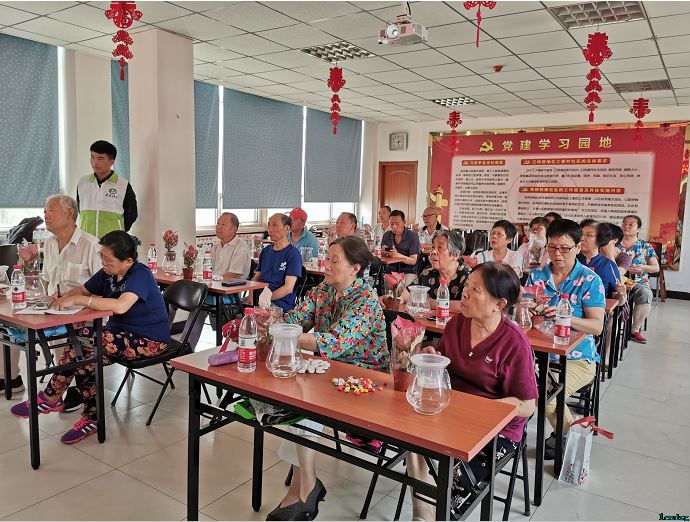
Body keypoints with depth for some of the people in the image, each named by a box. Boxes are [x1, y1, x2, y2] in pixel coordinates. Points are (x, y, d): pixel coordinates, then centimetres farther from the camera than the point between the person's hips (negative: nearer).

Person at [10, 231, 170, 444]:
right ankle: (91, 418, -3)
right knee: (84, 358, -17)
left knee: (84, 340, -22)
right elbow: (82, 289, 18)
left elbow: (120, 306, -36)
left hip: (148, 341, -8)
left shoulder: (140, 275, -20)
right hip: (121, 332, 8)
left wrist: (78, 300, -29)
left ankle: (50, 398, -4)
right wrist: (65, 297, -5)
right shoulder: (108, 274, 4)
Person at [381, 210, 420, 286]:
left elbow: (413, 261, -12)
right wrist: (384, 253, -15)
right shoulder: (386, 235, 7)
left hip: (408, 272, -3)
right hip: (391, 271, 4)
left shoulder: (413, 236, -7)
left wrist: (398, 255, -30)